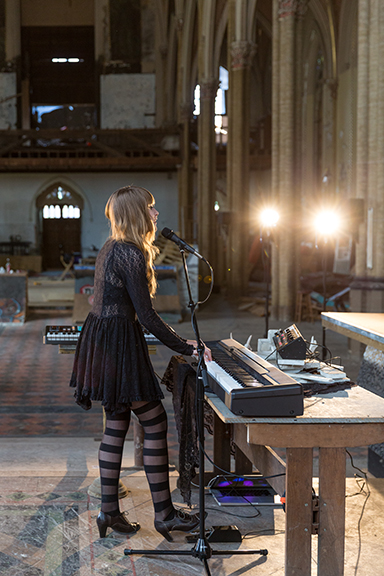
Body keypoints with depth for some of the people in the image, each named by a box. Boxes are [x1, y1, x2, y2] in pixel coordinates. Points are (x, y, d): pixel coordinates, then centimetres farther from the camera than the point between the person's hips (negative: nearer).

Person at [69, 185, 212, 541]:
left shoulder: (112, 249, 15)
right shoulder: (130, 254, -16)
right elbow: (147, 316, -19)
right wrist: (187, 348, -13)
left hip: (101, 337, 10)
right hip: (119, 343, -10)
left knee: (116, 424, 12)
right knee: (155, 421, -4)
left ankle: (109, 511, 16)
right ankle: (164, 514, 1)